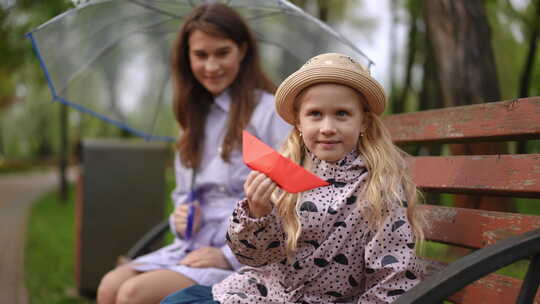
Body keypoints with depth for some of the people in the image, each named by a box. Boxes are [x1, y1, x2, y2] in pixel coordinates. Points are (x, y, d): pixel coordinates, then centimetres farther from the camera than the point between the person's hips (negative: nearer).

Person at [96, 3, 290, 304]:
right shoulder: (198, 117, 18)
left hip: (246, 259, -7)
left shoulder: (271, 112, -7)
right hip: (193, 248, 7)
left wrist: (230, 255, -15)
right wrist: (182, 218, 2)